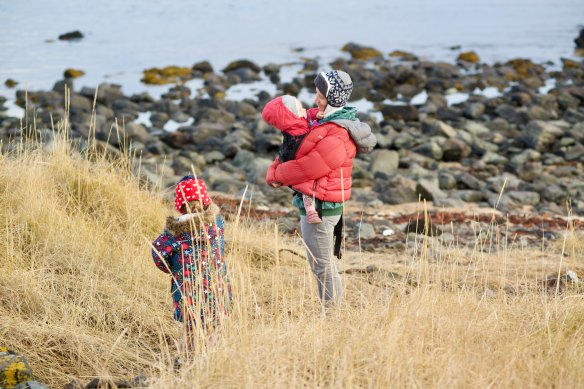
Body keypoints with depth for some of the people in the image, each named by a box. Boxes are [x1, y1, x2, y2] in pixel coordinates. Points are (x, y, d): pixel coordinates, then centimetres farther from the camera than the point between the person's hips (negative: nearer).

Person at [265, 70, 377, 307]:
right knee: (324, 262, 21)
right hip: (317, 204, 10)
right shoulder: (318, 117, 5)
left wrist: (278, 175, -4)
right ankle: (333, 310, 33)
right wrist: (274, 170, -6)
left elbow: (306, 168, -21)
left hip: (320, 207, -10)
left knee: (322, 265, 0)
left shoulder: (335, 140, -26)